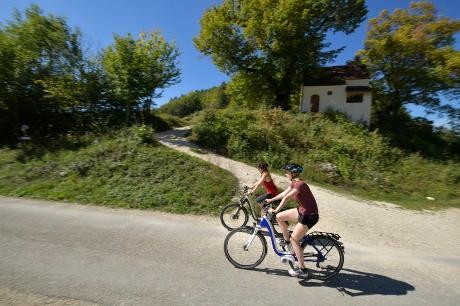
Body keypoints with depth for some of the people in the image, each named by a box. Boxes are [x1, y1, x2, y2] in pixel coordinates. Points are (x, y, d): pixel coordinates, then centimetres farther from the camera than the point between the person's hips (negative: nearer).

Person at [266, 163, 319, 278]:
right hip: (302, 211, 9)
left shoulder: (300, 184, -26)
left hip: (309, 215, -9)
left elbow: (286, 198, -33)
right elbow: (284, 194, 12)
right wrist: (270, 200, 15)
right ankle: (287, 240, 24)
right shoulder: (294, 183, 3)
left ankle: (302, 270, 12)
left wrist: (276, 210, -33)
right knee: (279, 217, 5)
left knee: (294, 239, -3)